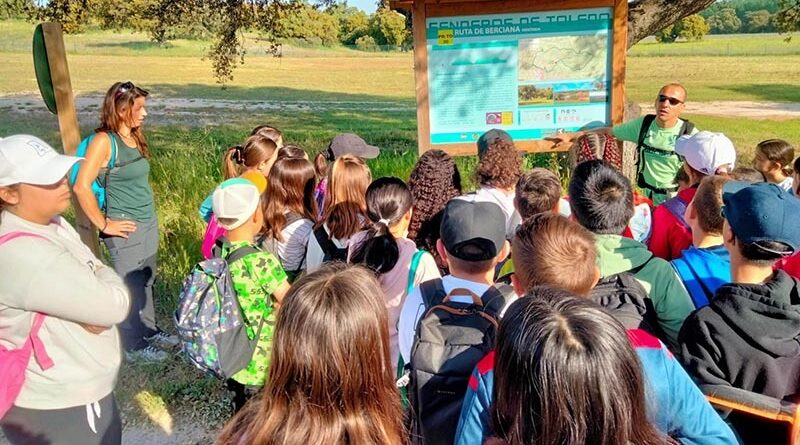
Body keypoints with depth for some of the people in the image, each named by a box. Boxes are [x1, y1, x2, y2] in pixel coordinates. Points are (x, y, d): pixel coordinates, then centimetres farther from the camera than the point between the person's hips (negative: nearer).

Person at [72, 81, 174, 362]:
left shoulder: (136, 137, 7)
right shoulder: (104, 141, -16)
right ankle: (133, 345, 20)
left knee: (146, 282, 18)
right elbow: (81, 187, -21)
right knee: (131, 287, 5)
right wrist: (104, 225, -16)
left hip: (149, 222, 7)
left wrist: (149, 217, 14)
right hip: (126, 229, -7)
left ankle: (149, 331, 35)